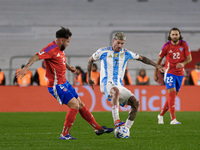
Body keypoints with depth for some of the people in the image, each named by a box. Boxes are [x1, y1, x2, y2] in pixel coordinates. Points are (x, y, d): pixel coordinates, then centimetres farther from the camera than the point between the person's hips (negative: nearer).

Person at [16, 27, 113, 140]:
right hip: (56, 86, -10)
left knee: (81, 105, 14)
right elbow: (36, 57, -29)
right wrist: (26, 68, -44)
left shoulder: (60, 49, 12)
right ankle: (64, 134, -8)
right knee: (74, 105, -17)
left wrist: (68, 67, 15)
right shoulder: (51, 49, -19)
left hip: (64, 83, 10)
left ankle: (98, 128, 23)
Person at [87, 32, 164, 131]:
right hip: (107, 83, -5)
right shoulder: (103, 52, 3)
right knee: (116, 91, -41)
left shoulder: (126, 53, 10)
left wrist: (156, 65, 13)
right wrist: (89, 77, 19)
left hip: (119, 85, 5)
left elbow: (142, 58, 20)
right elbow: (90, 60, 18)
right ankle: (116, 121, -48)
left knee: (135, 103, -13)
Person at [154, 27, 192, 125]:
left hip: (180, 73, 4)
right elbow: (159, 60, 3)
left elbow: (189, 58, 0)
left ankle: (161, 115, 27)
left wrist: (183, 63, -22)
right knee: (172, 94, -18)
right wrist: (155, 74, 3)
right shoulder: (166, 46, -7)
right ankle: (173, 119, -22)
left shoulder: (184, 44, -2)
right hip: (169, 72, -4)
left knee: (173, 96, 9)